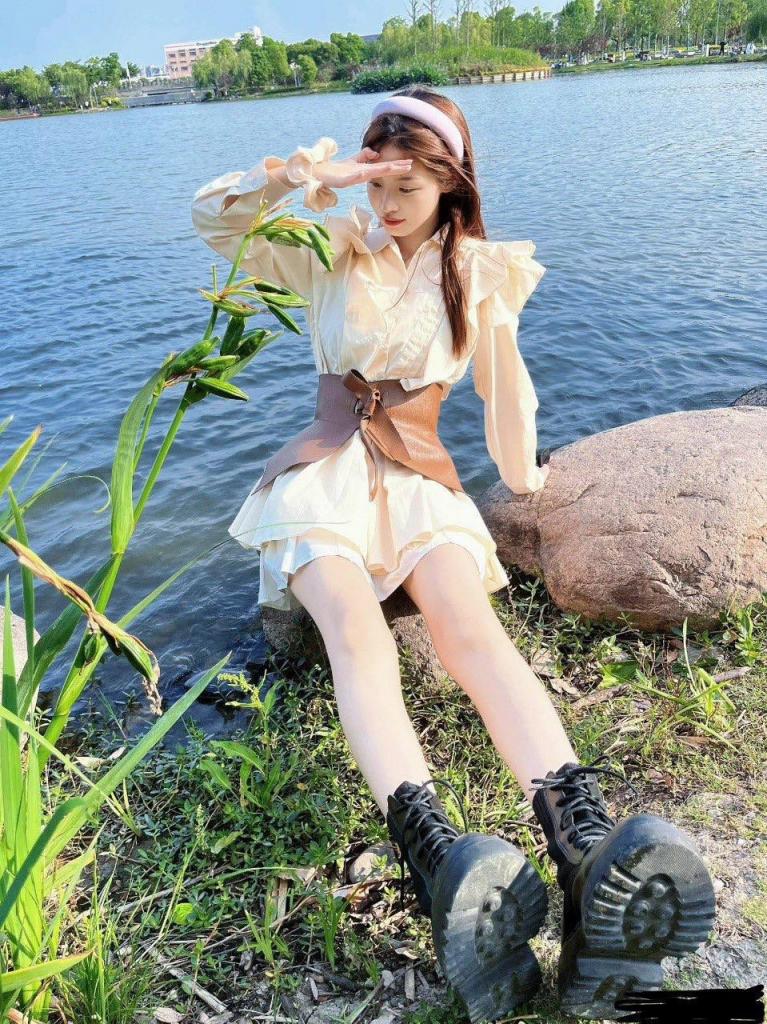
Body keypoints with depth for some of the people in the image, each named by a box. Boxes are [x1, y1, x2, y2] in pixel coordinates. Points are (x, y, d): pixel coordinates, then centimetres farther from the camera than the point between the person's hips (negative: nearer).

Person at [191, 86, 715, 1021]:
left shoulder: (482, 274, 11)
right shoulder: (335, 249, 12)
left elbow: (505, 388, 21)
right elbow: (211, 220, 8)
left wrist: (523, 479, 30)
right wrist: (301, 171, -6)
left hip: (420, 476, 0)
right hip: (325, 469, 0)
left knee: (473, 628, -33)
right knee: (357, 631, -35)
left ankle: (590, 851, -53)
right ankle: (436, 856, -55)